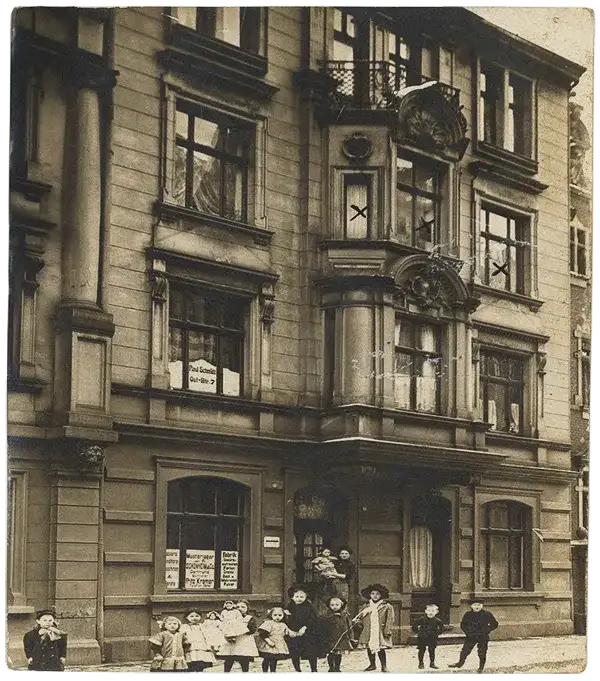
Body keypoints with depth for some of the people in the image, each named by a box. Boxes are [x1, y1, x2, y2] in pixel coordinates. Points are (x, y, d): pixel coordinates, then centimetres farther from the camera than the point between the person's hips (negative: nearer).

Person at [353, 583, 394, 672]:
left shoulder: (387, 607, 1)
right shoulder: (366, 607, 14)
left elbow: (390, 620, -3)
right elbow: (363, 619, 20)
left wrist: (387, 631, -11)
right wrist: (358, 621, -3)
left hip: (380, 633, -4)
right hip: (368, 633, 4)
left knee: (381, 649, -8)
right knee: (369, 649, 8)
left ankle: (384, 666, 3)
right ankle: (372, 664, 24)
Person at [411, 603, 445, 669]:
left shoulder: (437, 621, -6)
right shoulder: (422, 620, -11)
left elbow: (441, 627, 13)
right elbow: (414, 626, -1)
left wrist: (438, 633, 5)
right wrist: (418, 632, -4)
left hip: (432, 639, 1)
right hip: (422, 639, -1)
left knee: (432, 651, 9)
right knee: (421, 651, 4)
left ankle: (432, 663, 20)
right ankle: (421, 663, 15)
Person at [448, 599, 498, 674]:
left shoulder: (487, 614, -5)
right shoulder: (468, 614, 3)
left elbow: (495, 624, 0)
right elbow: (463, 624, 12)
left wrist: (486, 631, -8)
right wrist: (467, 631, -4)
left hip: (483, 637, -2)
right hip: (471, 636, 2)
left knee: (482, 653, 3)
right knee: (465, 650, 4)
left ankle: (481, 668, 18)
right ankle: (460, 663, 22)